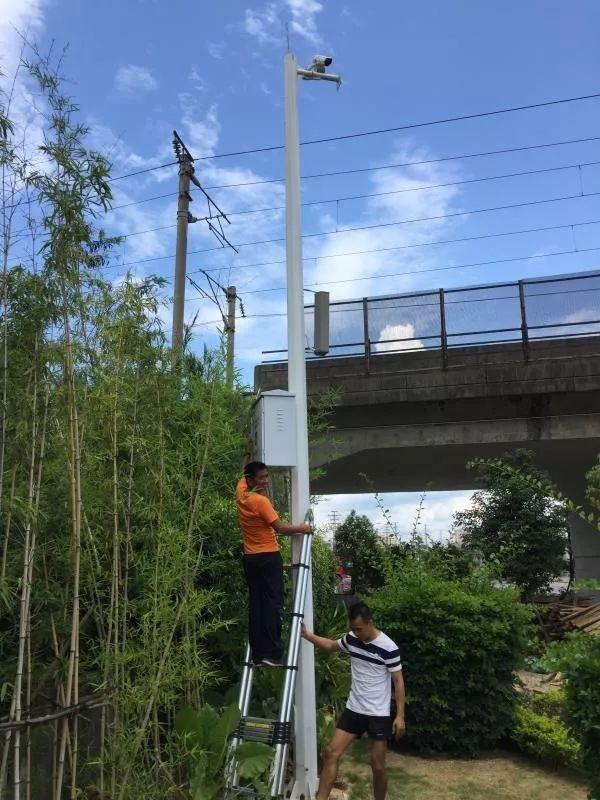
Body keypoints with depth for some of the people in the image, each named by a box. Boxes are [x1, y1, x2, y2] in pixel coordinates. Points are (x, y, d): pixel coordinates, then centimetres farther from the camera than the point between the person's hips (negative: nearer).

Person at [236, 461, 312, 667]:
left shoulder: (241, 493, 4)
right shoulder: (261, 501, -17)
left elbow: (244, 473, 25)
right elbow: (279, 527, -20)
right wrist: (302, 529, -7)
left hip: (250, 557, 7)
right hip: (269, 557, -7)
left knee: (255, 604, 7)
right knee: (272, 603, -4)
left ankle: (257, 654, 7)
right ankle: (271, 653, -8)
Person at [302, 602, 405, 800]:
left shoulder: (388, 648, -18)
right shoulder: (351, 639, -2)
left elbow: (398, 681, -11)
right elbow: (331, 646, 18)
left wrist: (400, 715, -12)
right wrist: (307, 635, 9)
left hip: (379, 715, -5)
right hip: (354, 710, 5)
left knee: (377, 766, 3)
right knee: (332, 752, 0)